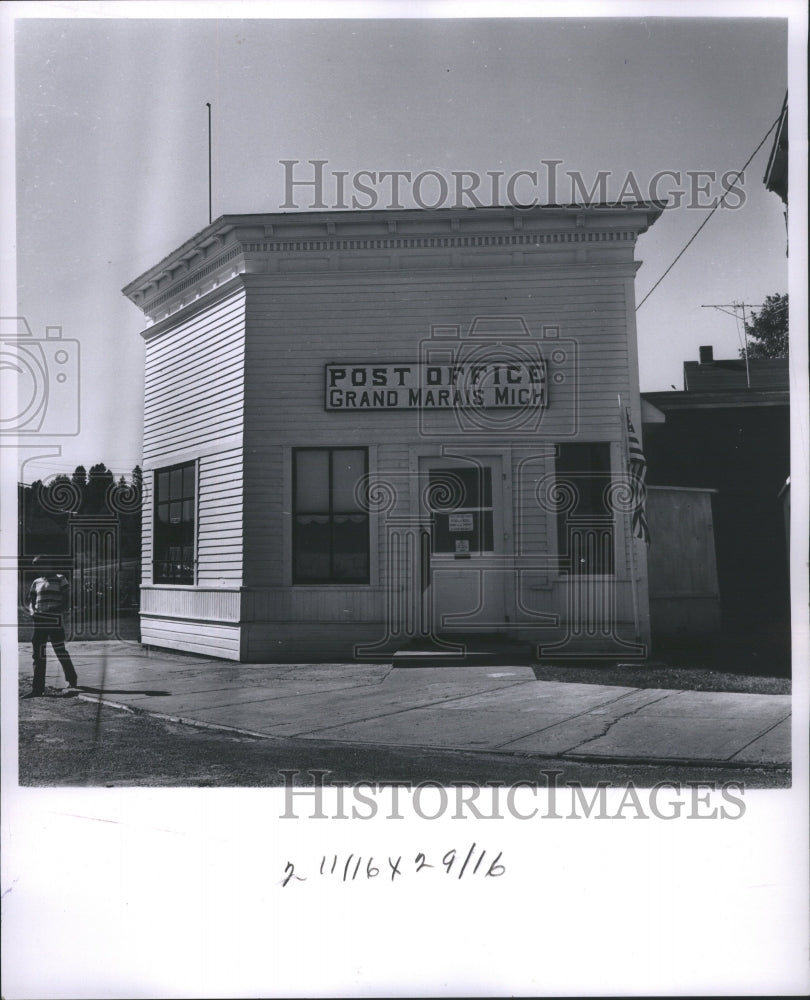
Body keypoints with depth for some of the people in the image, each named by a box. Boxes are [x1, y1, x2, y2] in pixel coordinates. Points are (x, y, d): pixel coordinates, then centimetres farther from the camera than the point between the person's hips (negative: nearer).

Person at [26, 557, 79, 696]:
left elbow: (65, 603, -5)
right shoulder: (36, 582, 17)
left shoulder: (60, 580, 0)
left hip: (55, 621, -5)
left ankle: (72, 681, 16)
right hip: (39, 622, 5)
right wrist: (32, 611, -4)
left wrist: (53, 611, -20)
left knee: (61, 652, 0)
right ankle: (38, 688, 4)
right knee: (38, 655, 2)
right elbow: (31, 601, 18)